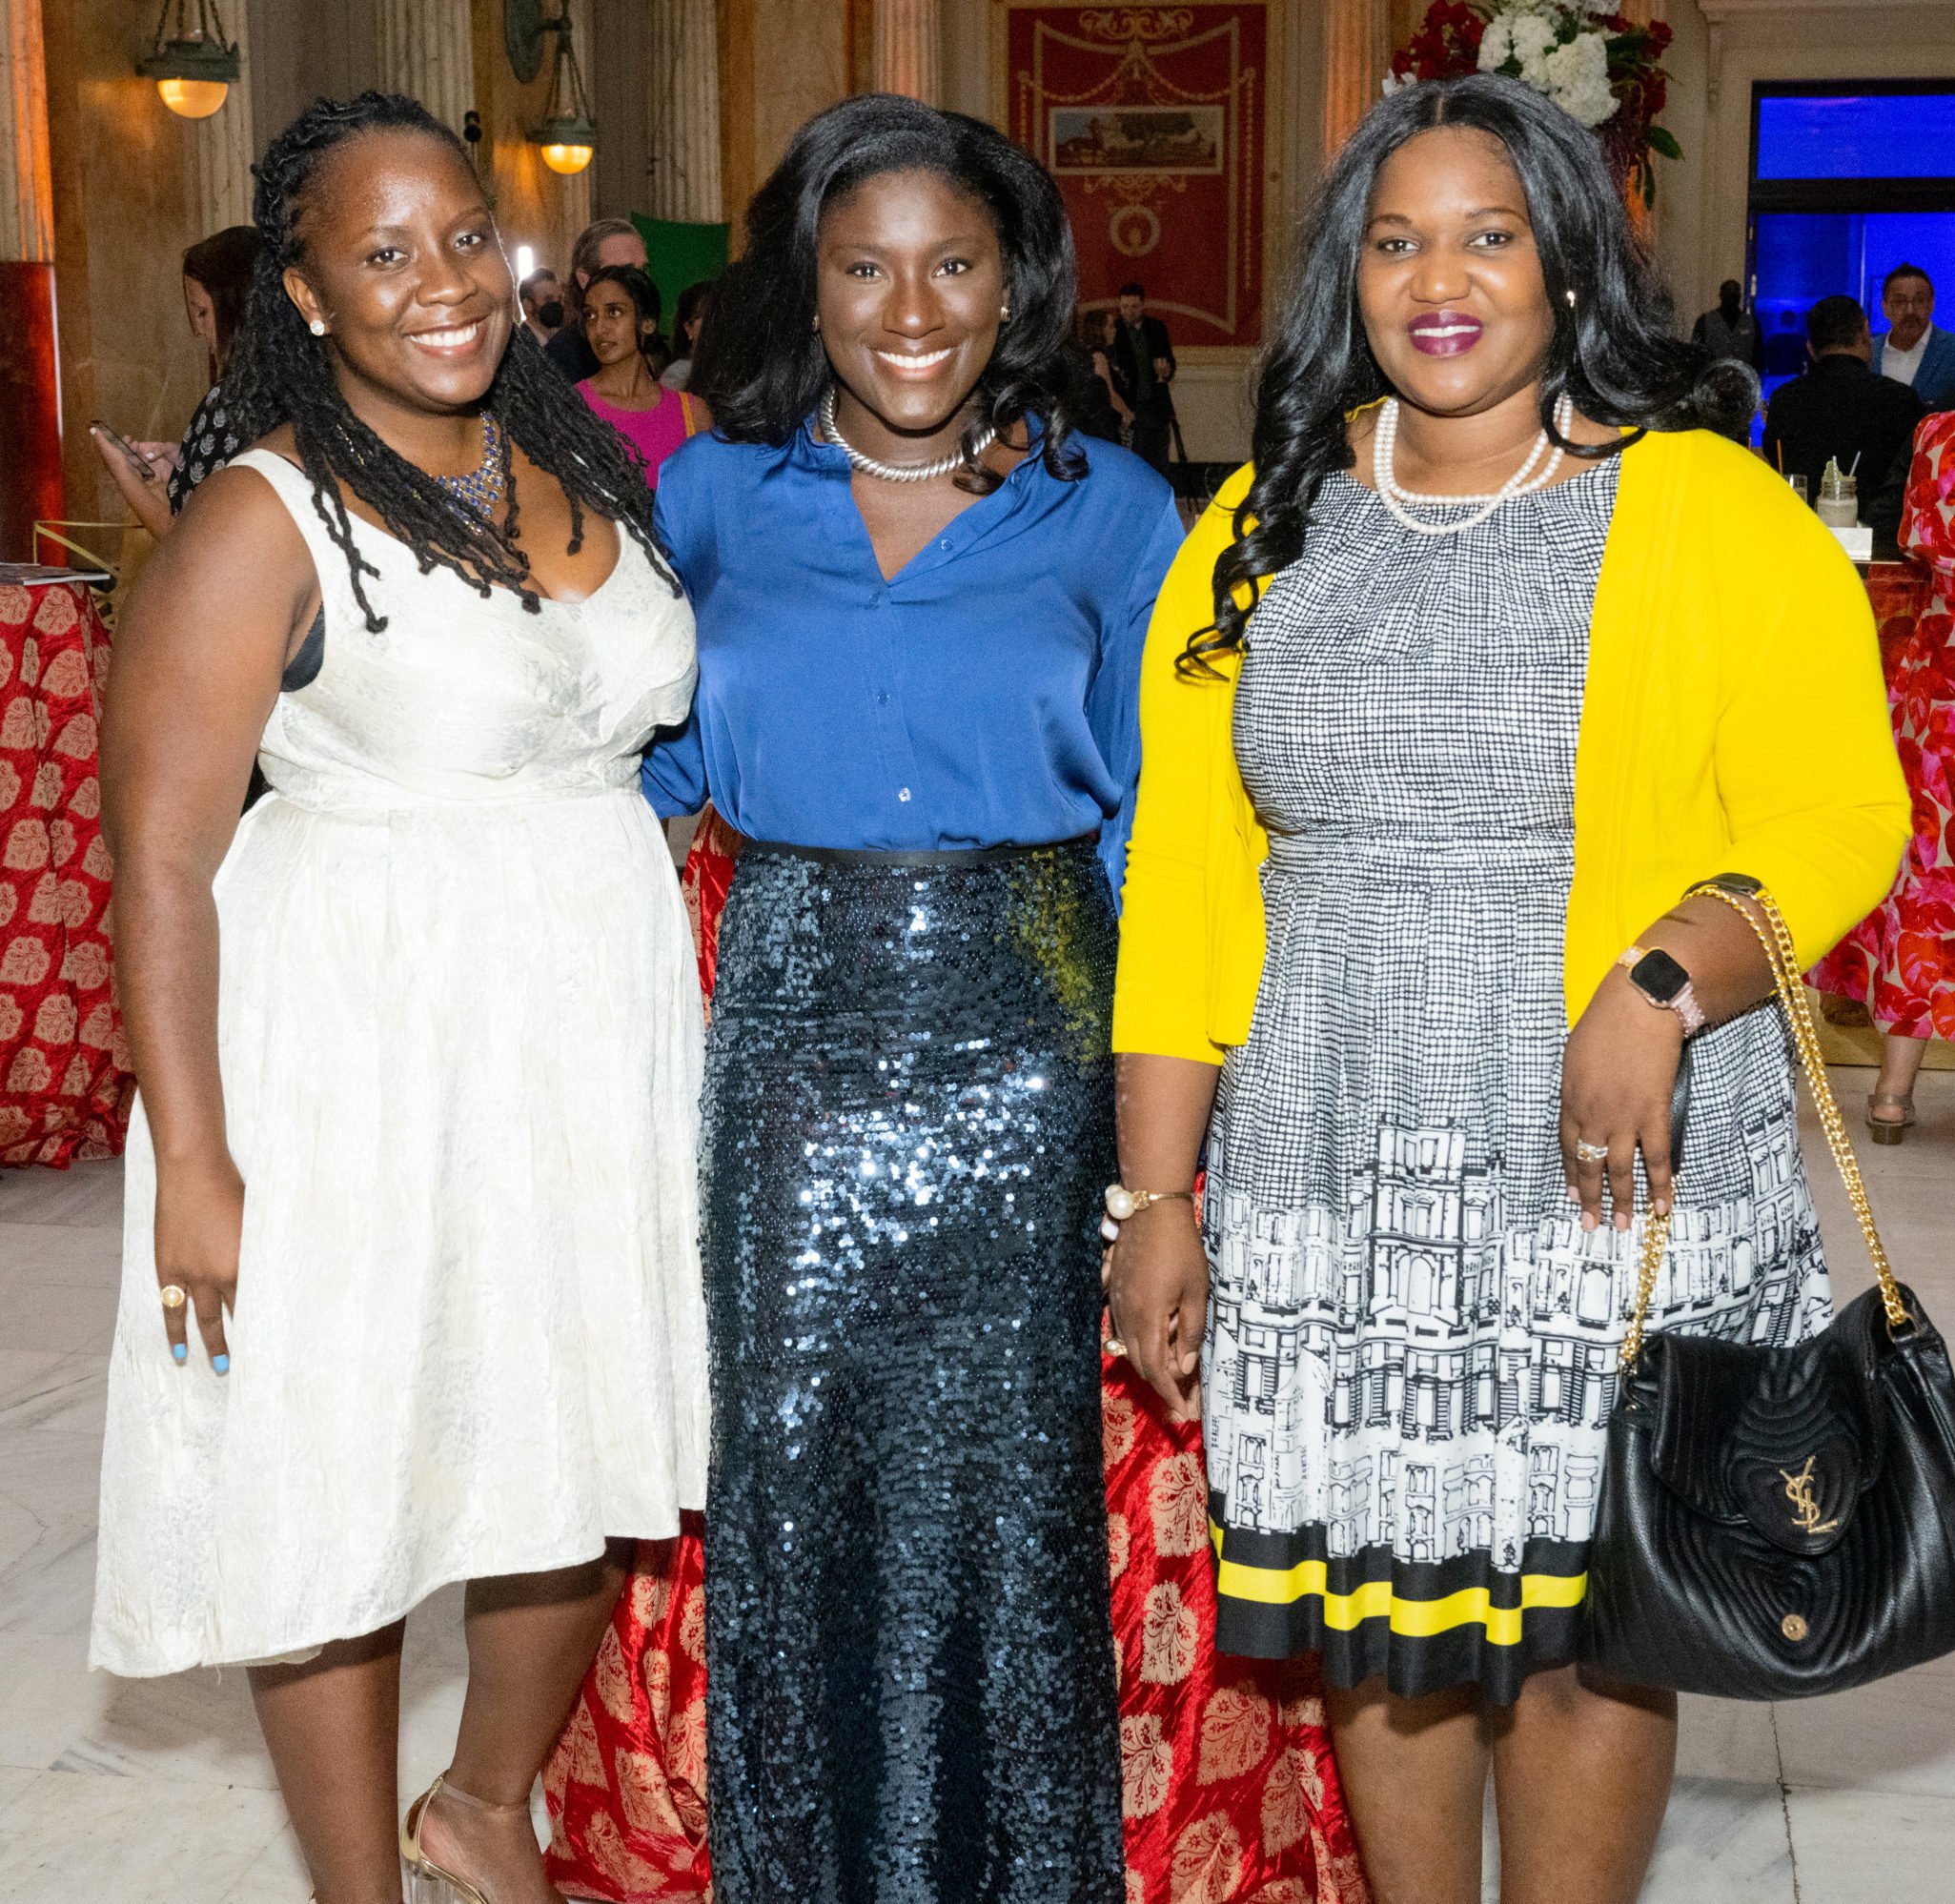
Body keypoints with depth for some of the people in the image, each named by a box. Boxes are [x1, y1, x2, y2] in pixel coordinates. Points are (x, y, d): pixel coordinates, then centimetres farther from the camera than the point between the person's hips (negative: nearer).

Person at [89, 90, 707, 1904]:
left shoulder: (586, 470, 8)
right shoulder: (265, 523, -11)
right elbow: (159, 867, -13)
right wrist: (193, 1164, -18)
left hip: (594, 1038, 6)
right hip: (358, 1055, -6)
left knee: (586, 1469, 15)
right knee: (339, 1495, 6)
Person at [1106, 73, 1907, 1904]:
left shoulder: (1715, 515, -2)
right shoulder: (1258, 530, 7)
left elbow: (1836, 820, -5)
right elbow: (1181, 883, 6)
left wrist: (1662, 989, -24)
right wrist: (1157, 1199, 2)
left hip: (1621, 1189, -3)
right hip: (1327, 1198, 3)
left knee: (1582, 1614, 6)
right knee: (1377, 1605, 12)